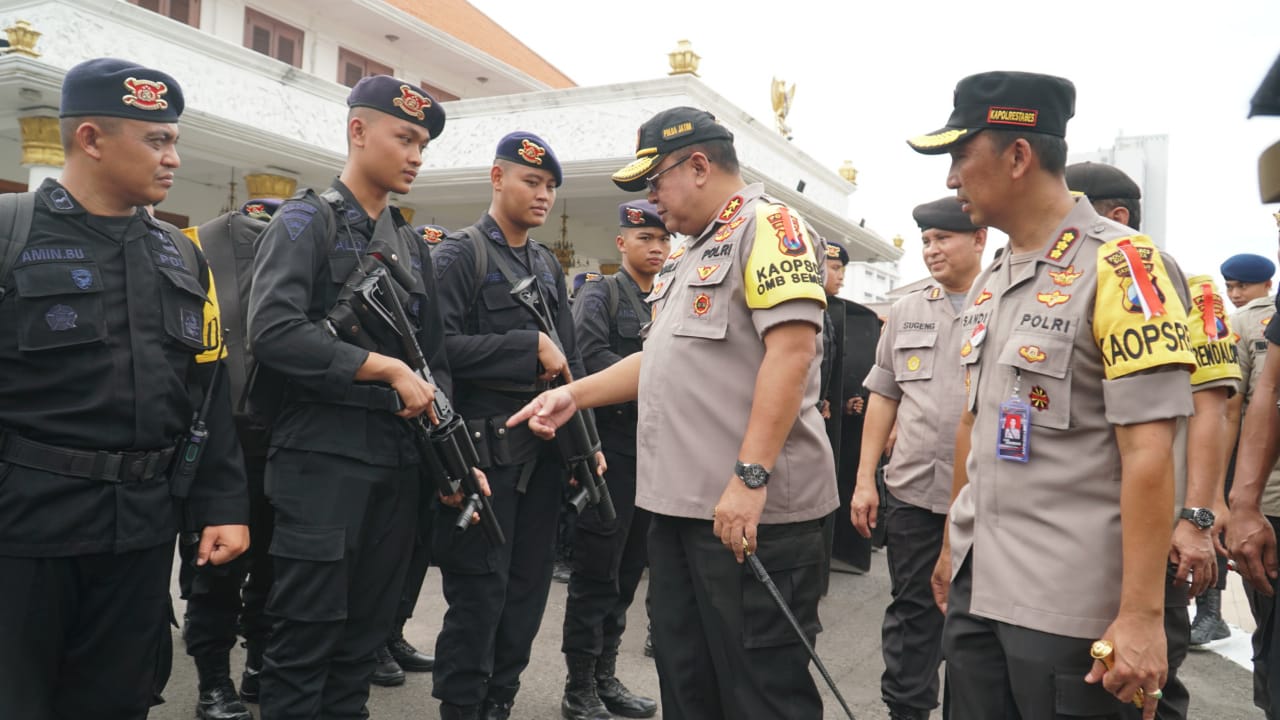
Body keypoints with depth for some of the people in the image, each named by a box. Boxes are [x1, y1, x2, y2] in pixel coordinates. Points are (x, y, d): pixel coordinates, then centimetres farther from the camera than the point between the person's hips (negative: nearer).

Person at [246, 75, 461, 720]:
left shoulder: (411, 245, 16)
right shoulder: (307, 220, -3)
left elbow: (434, 360, 17)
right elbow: (272, 330, -19)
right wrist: (386, 368, -18)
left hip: (398, 462, 6)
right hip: (321, 459, -6)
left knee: (363, 640, 14)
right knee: (306, 639, 1)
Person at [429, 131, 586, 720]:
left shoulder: (548, 266, 16)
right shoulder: (460, 254, -5)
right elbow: (440, 346, -18)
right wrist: (529, 348, -18)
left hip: (545, 450, 7)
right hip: (487, 448, -6)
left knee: (529, 587, 12)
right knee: (479, 593, 0)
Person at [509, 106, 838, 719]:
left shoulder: (769, 225, -9)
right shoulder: (689, 254, 21)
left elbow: (791, 351, -20)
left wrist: (750, 478, -25)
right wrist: (575, 394, 17)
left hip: (753, 507, -9)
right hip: (679, 502, 9)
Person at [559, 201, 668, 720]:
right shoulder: (600, 293, -1)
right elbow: (590, 356, -17)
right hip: (610, 446, -6)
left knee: (628, 571, 12)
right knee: (596, 571, -1)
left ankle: (605, 678, 23)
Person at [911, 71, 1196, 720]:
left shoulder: (1117, 264, -13)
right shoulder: (988, 282, 10)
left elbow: (1148, 452, -17)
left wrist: (1141, 614, -20)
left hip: (1066, 602, -7)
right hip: (976, 585, 7)